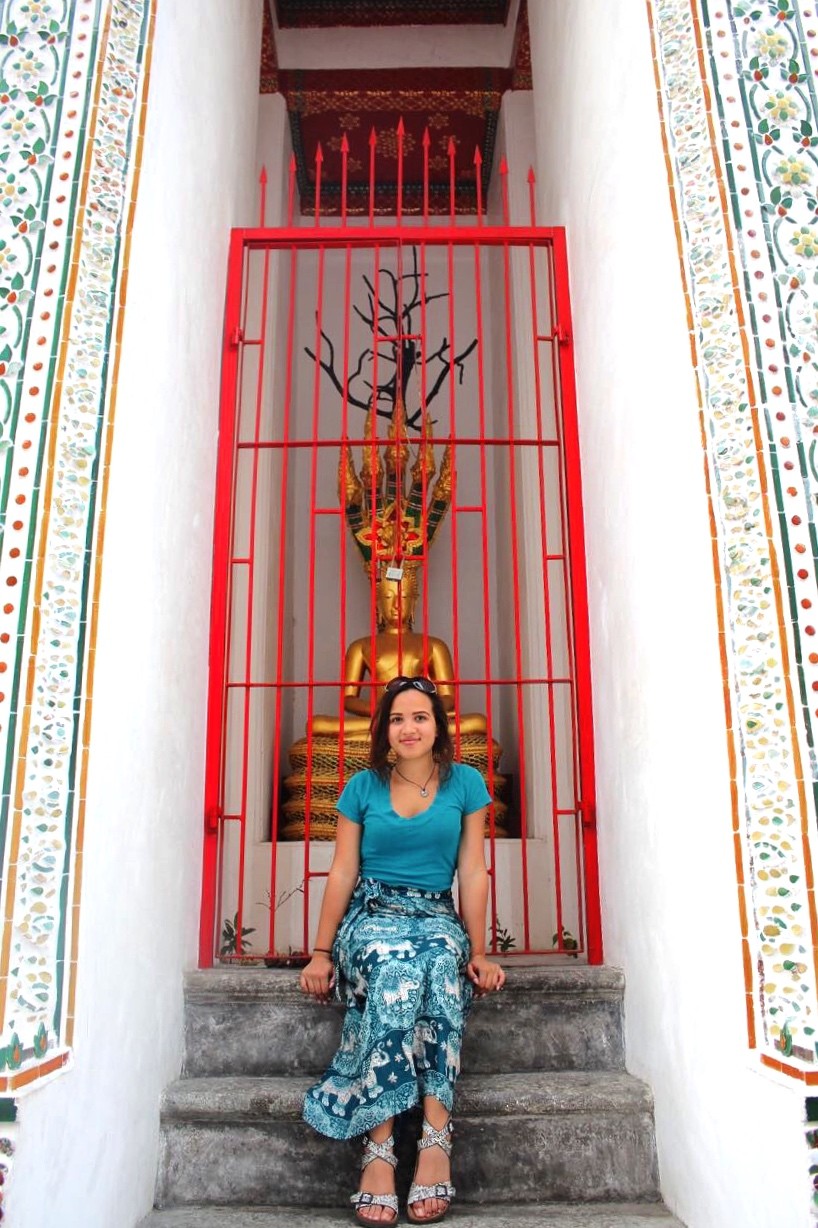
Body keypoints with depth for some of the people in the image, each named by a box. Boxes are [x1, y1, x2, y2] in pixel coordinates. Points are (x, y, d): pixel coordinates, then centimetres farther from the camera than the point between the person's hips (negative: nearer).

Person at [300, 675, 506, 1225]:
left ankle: (416, 1140, -38)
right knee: (396, 967, -36)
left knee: (441, 963, -36)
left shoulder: (466, 784, 5)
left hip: (437, 916, 1)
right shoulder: (363, 787, 5)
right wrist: (321, 952, 2)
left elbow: (473, 873, 3)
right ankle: (389, 1149, -38)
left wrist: (479, 952, -2)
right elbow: (343, 872, 6)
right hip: (372, 913, 0)